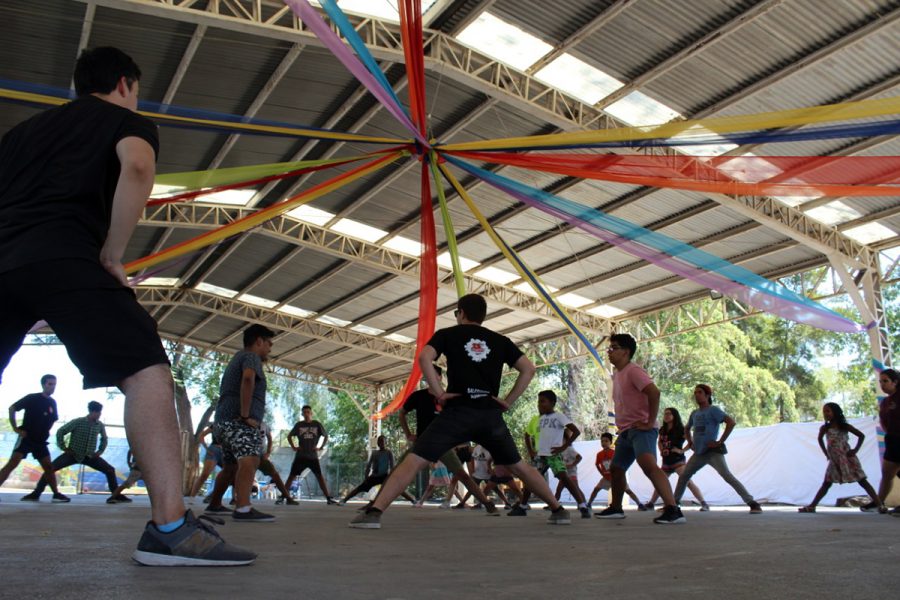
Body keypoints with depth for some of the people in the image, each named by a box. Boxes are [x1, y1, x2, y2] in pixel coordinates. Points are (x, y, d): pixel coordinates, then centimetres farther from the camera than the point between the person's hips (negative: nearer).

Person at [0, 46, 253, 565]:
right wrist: (113, 256, -5)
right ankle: (170, 527, -24)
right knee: (146, 372, -12)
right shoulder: (128, 121, 15)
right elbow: (137, 168, -9)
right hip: (63, 259, -6)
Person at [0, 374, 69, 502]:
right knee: (13, 462, -20)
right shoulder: (32, 398, -9)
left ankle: (56, 494, 10)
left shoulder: (52, 403, 8)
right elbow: (12, 408, -8)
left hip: (40, 441, 6)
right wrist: (15, 428, -11)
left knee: (49, 467, 5)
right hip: (26, 438, -6)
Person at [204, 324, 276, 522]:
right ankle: (243, 509, -42)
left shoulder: (237, 358, 28)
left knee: (232, 466, 24)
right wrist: (245, 415, -25)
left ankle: (214, 504, 38)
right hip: (240, 421, -11)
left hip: (225, 420, 11)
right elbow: (248, 379, -25)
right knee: (249, 461, -26)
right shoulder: (251, 357, -4)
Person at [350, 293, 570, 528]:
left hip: (458, 412, -3)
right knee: (518, 466, 21)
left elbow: (424, 358, -9)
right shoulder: (500, 340, 17)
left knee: (413, 461, -5)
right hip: (491, 414, 3)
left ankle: (374, 512, -17)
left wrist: (439, 393, -5)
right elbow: (529, 369, 9)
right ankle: (559, 509, 23)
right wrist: (508, 401, 10)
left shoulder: (448, 334, 10)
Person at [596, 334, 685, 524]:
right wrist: (621, 425, 15)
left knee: (648, 465, -31)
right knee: (616, 469, 19)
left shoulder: (633, 371, -13)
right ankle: (615, 508, 36)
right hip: (625, 432, 10)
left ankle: (672, 509, -37)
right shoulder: (616, 375, 16)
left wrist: (650, 422, -25)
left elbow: (654, 392, -26)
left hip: (641, 429, -10)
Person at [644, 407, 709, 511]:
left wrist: (682, 450, -17)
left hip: (678, 460, -7)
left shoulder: (680, 429, -11)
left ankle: (704, 504, -20)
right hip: (666, 462, 7)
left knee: (688, 481, -21)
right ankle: (650, 504, 27)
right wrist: (661, 450, 9)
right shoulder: (662, 430, 8)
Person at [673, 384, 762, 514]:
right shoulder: (694, 413, 13)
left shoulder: (713, 410, -7)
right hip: (698, 453, 7)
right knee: (683, 476, 8)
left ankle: (752, 503, -19)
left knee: (727, 475, -21)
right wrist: (690, 443, 16)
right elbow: (687, 429, 32)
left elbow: (731, 422, -21)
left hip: (713, 451, -7)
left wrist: (720, 441, -20)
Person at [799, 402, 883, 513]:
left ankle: (880, 504, -2)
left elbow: (861, 435, 1)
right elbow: (820, 440, 19)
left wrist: (856, 450, -5)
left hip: (848, 458, -3)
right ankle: (812, 506, 5)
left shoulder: (845, 426, -7)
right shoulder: (824, 428, 1)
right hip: (834, 461, 3)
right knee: (826, 484, 5)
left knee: (862, 481, -5)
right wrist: (826, 453, 11)